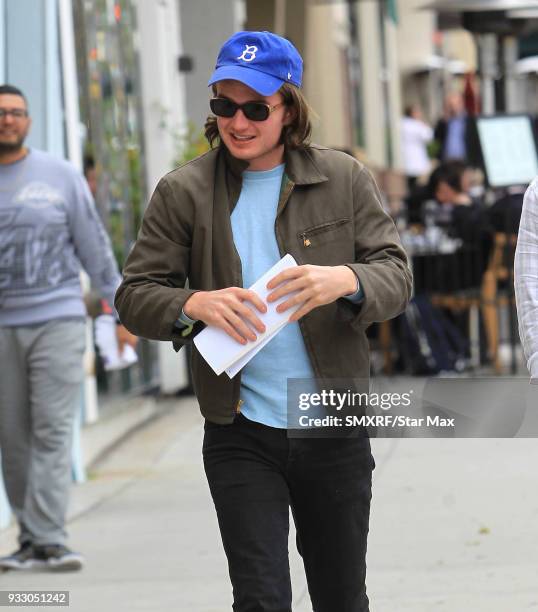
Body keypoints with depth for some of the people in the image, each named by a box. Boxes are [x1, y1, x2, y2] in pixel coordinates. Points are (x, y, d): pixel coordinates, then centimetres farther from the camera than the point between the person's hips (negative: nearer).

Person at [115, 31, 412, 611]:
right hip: (241, 437, -1)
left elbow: (396, 275, 0)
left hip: (335, 431, 1)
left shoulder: (344, 178, 2)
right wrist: (195, 304, -22)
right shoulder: (182, 192, -1)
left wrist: (347, 280, -24)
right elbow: (134, 295, 0)